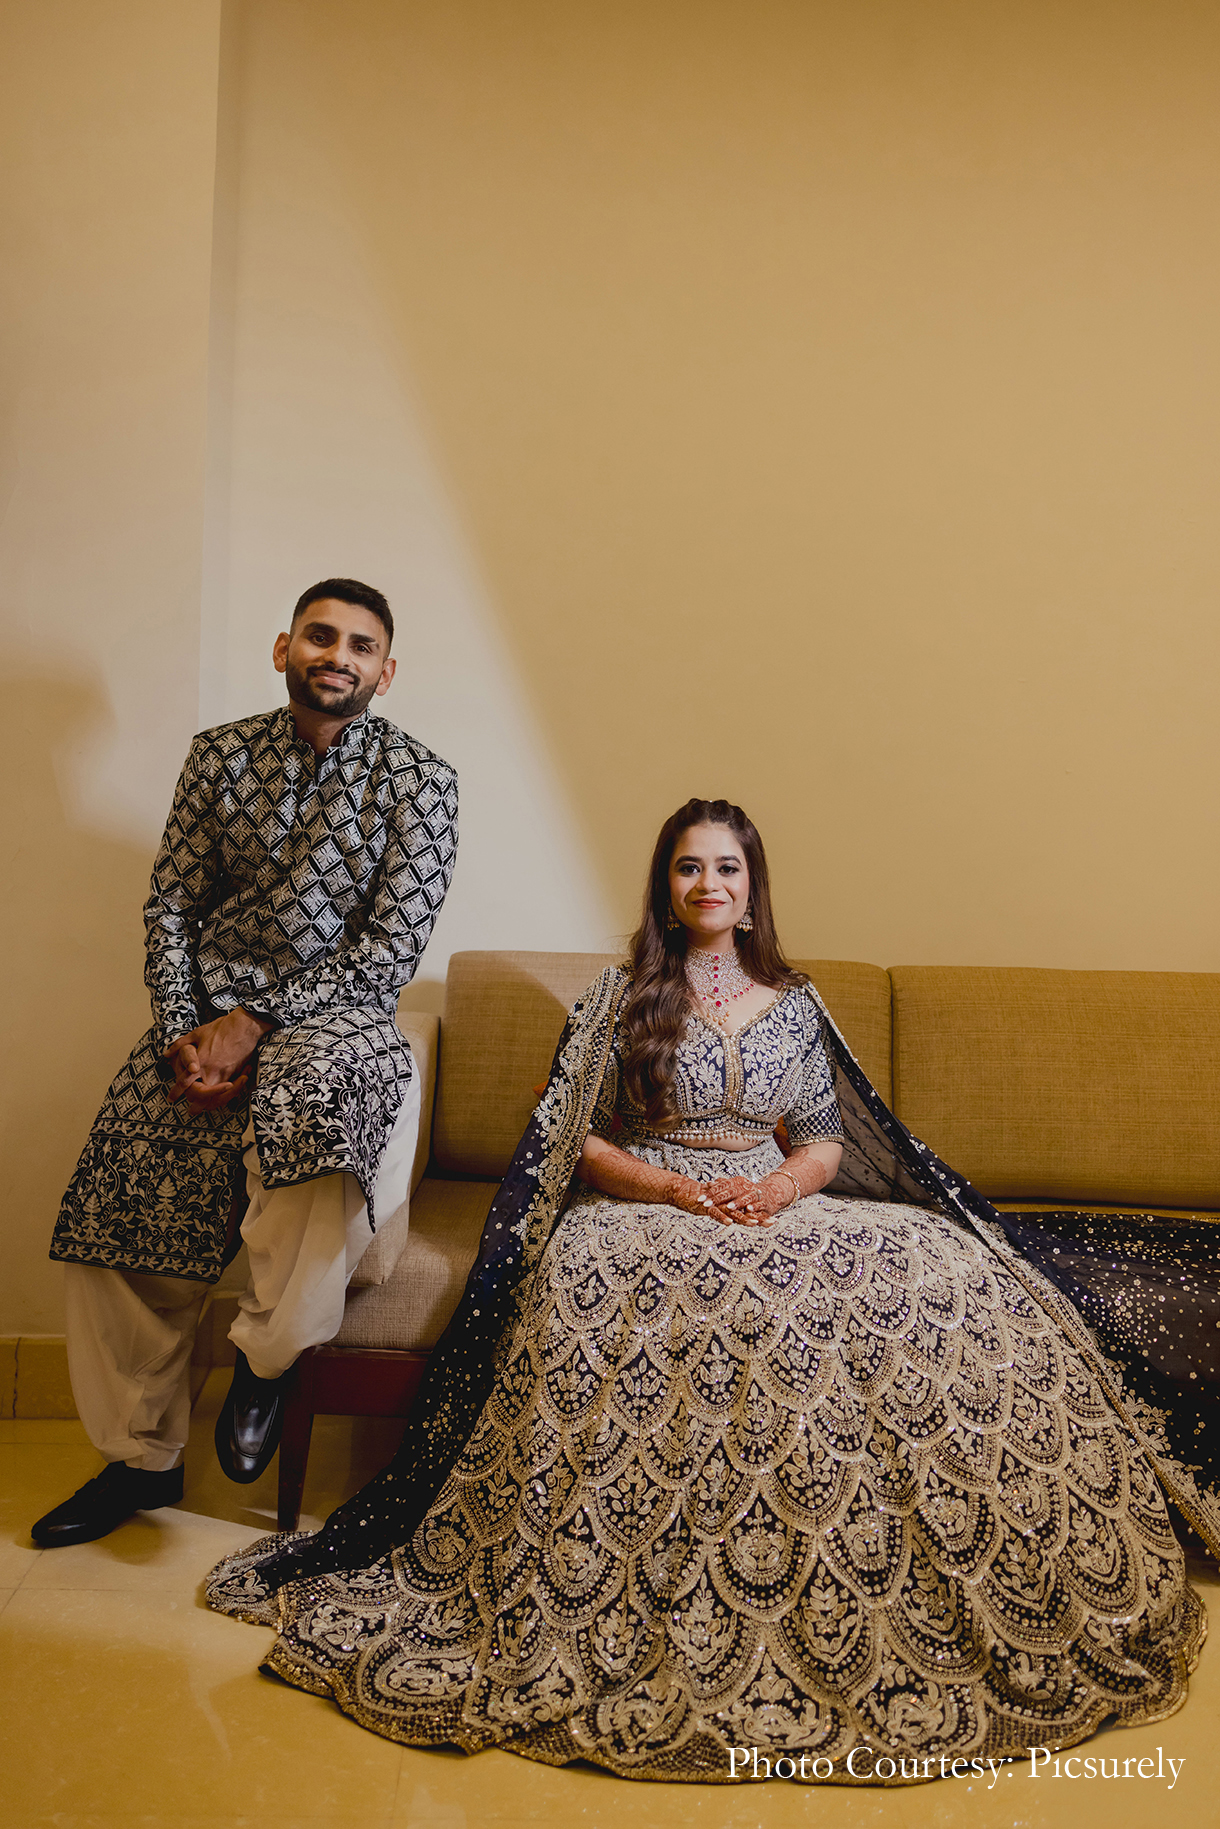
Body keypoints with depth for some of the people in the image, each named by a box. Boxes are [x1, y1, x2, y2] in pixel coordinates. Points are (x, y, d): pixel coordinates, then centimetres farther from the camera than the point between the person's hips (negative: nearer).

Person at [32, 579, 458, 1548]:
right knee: (118, 1206, -9)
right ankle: (142, 1456, 14)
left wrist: (254, 1022, -16)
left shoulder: (420, 778, -3)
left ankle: (267, 1356, -9)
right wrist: (183, 1032, -8)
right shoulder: (221, 755, 8)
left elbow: (392, 945, -9)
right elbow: (171, 904, 8)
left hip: (338, 1011, -3)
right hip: (208, 1008, 4)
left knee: (314, 1101, -37)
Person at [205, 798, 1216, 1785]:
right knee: (586, 1284, -37)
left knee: (945, 1273, -22)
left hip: (780, 1205, 3)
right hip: (644, 1211, -2)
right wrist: (680, 1187, -12)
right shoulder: (619, 998, 5)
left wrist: (782, 1185, -10)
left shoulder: (795, 1005, 14)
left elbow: (828, 1137, 12)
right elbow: (573, 1139, 2)